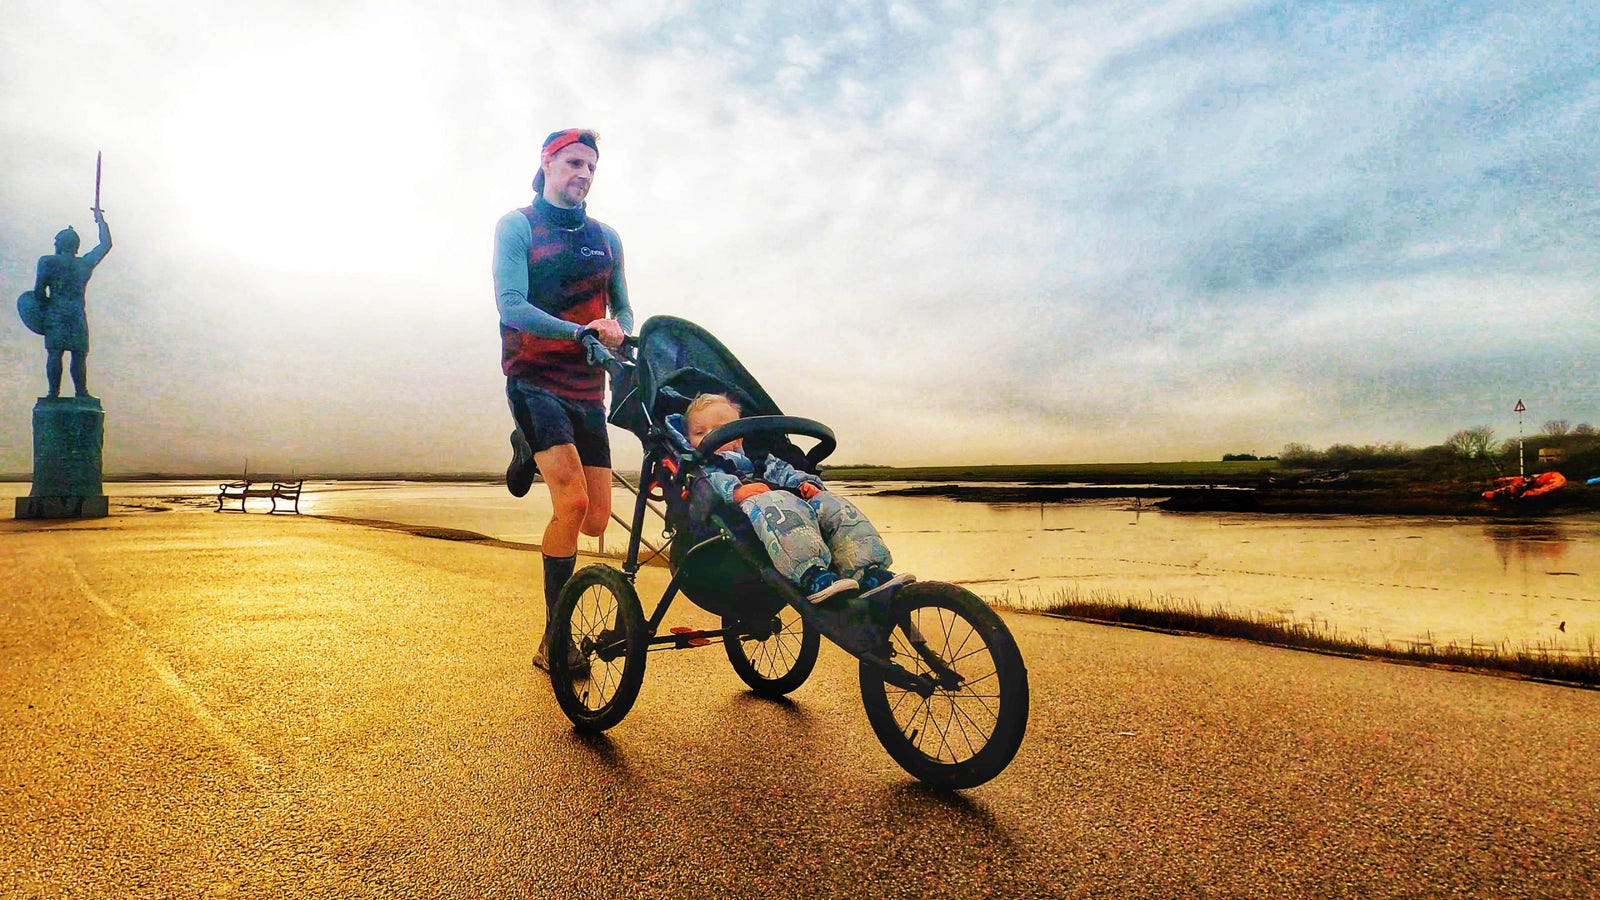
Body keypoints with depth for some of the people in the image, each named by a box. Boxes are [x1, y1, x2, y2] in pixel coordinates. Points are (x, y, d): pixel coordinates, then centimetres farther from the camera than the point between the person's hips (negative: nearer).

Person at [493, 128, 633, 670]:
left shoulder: (606, 238, 12)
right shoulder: (517, 226, -1)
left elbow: (621, 307, 16)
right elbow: (511, 305, -14)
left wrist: (618, 331, -9)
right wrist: (580, 331, -28)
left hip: (586, 387, 5)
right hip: (533, 379, -5)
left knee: (596, 521, 2)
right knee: (572, 501, -23)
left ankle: (530, 450, 33)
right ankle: (555, 640, -10)